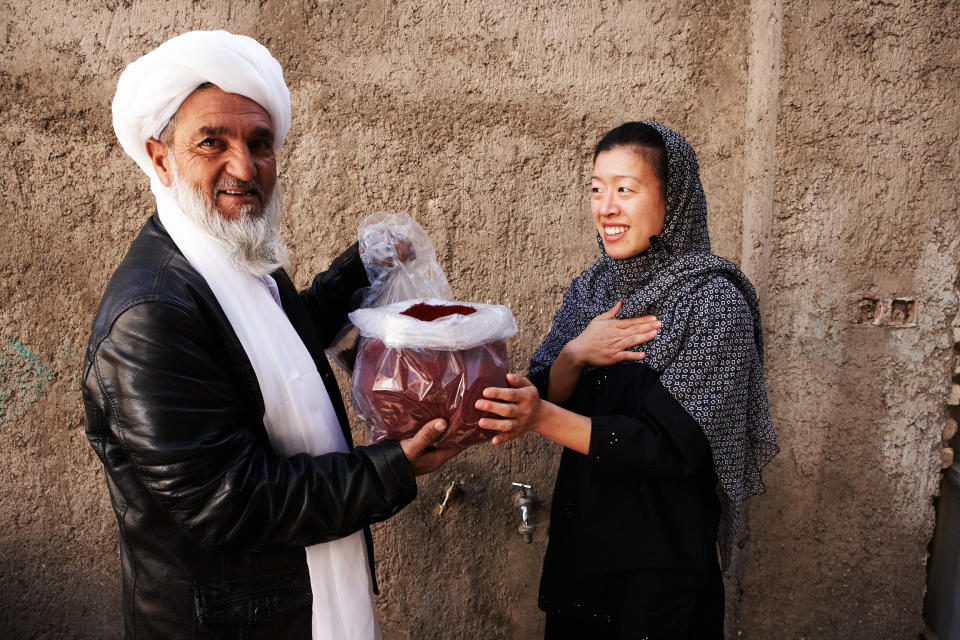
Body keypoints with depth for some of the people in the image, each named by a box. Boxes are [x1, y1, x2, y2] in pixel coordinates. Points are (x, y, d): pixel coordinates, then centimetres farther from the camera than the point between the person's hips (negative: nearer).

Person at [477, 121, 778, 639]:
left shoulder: (713, 300, -17)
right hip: (578, 537, 6)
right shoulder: (591, 287, 0)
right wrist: (573, 355, -22)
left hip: (661, 553, -5)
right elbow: (540, 398, -2)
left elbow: (673, 445, -23)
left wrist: (544, 417, -33)